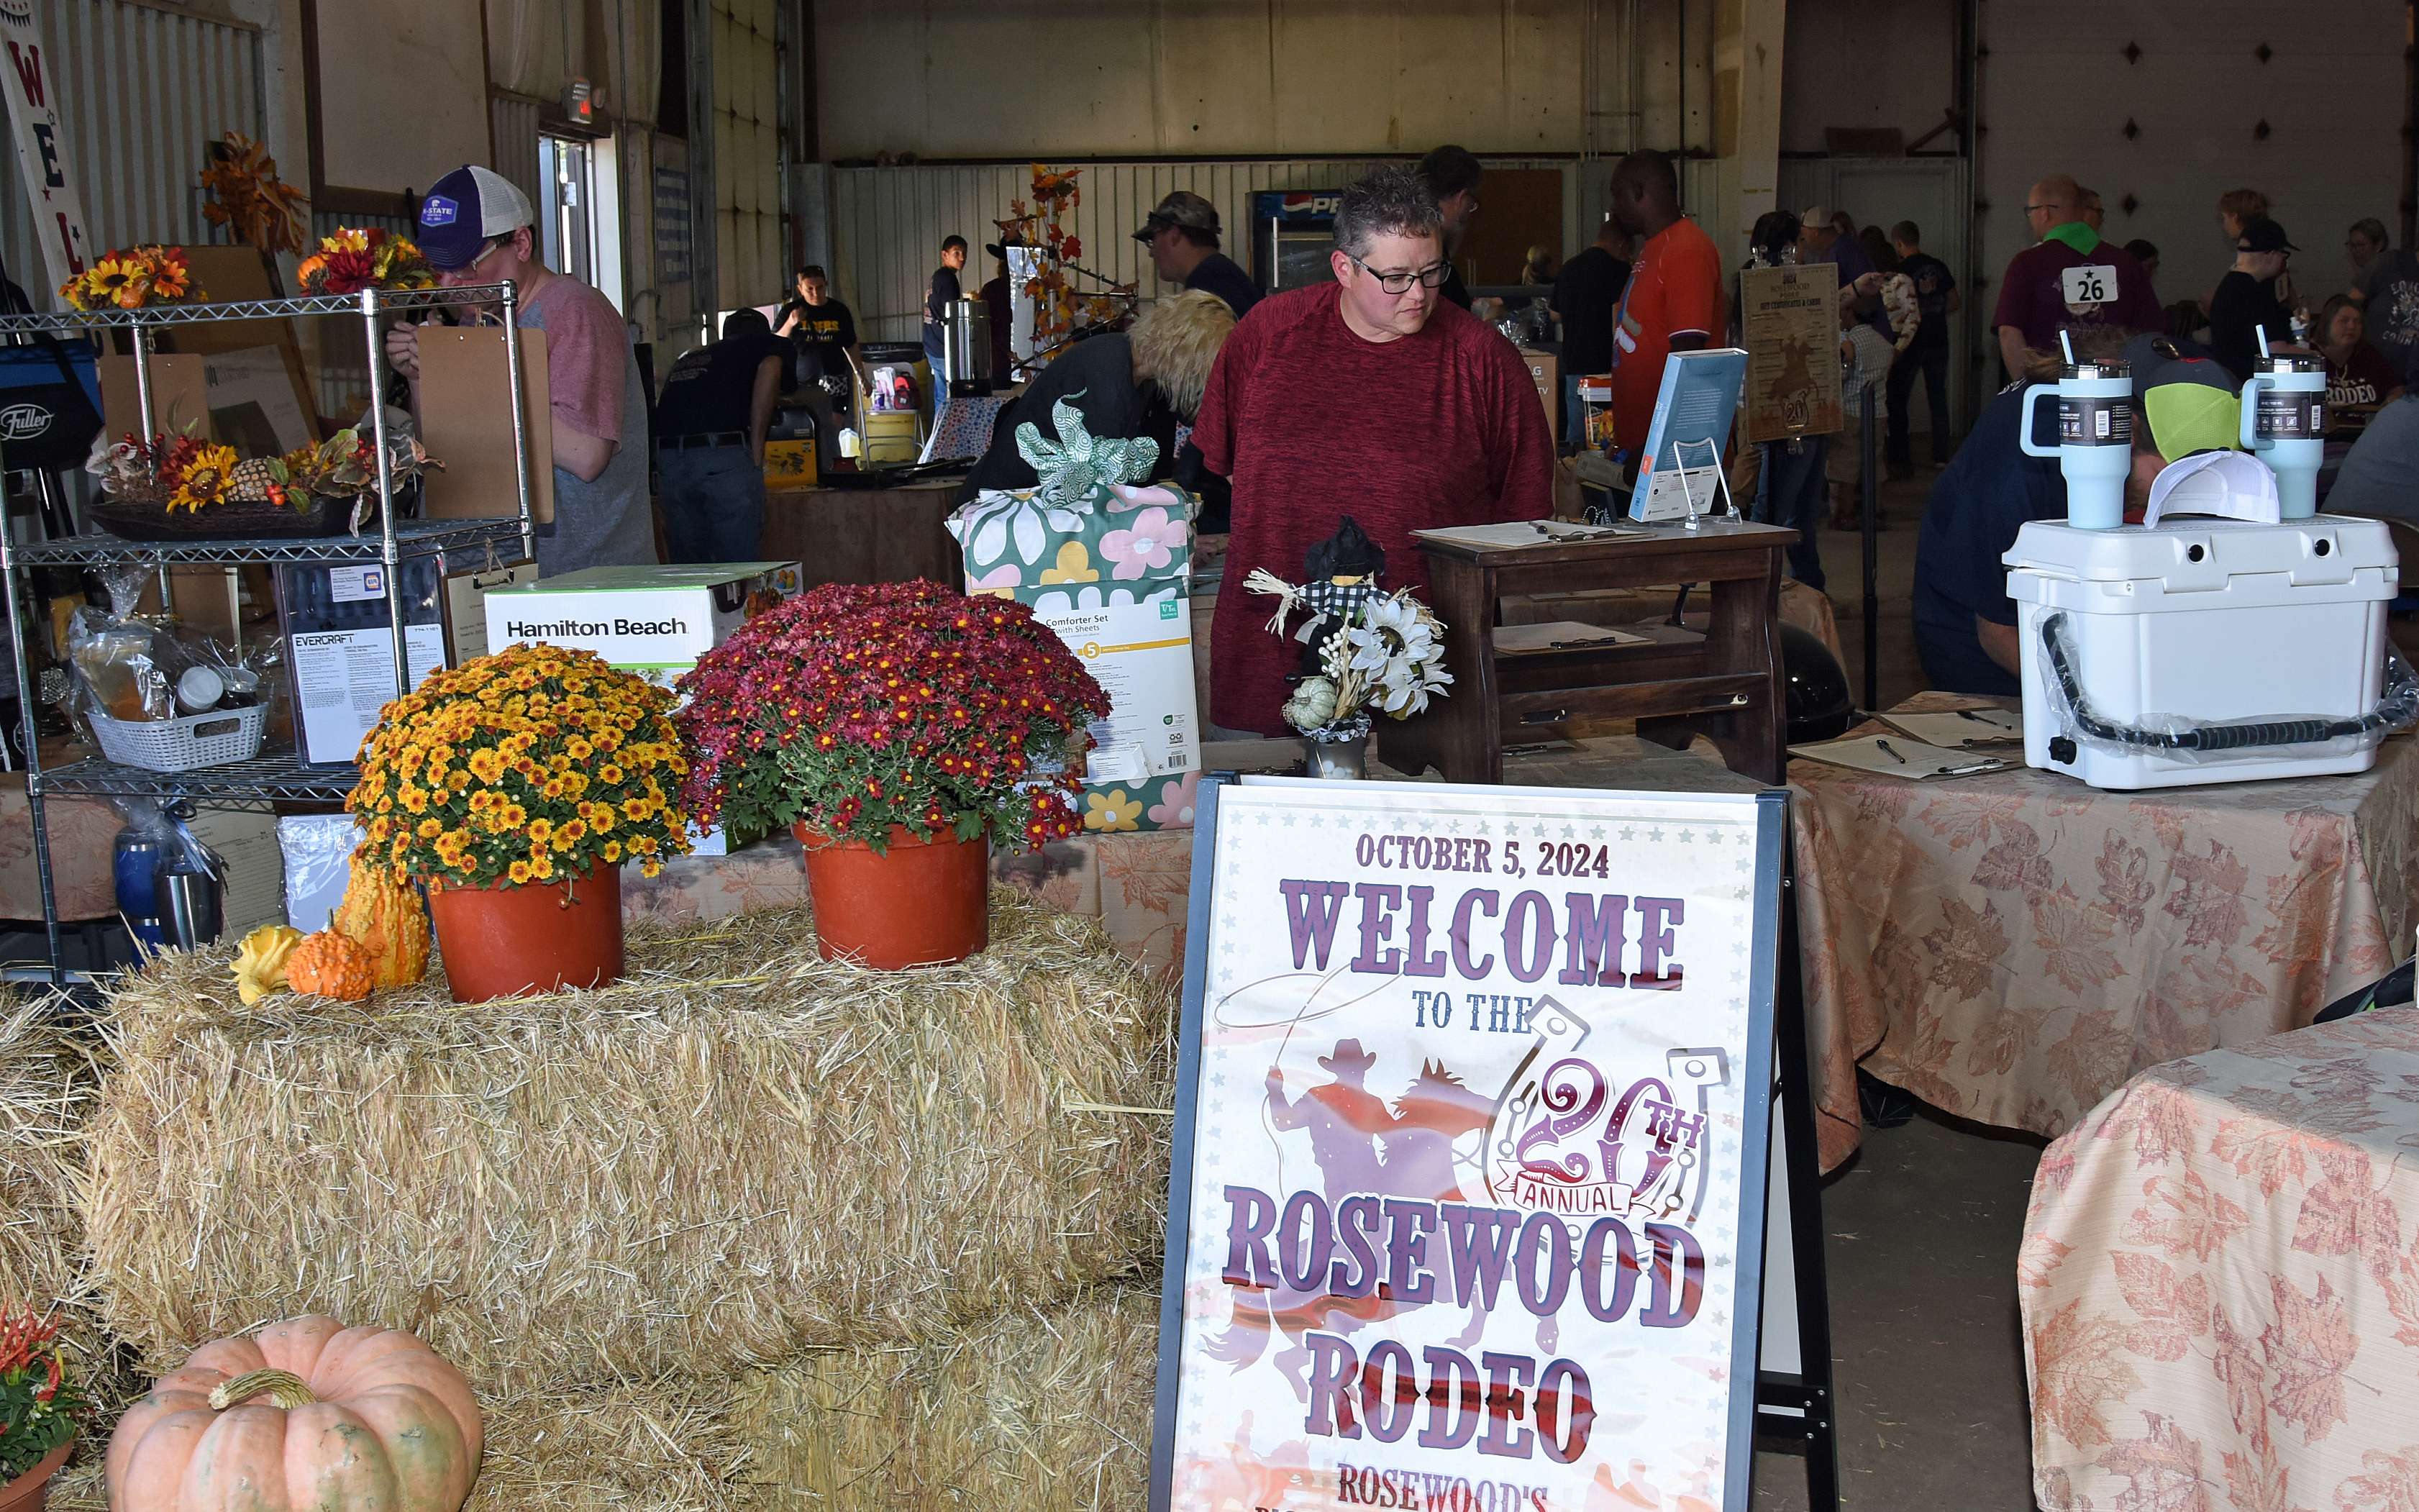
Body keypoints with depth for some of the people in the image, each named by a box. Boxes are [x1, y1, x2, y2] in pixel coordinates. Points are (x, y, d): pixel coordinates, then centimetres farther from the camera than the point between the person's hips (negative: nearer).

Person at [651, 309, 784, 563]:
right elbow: (768, 371, -5)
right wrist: (756, 452, -2)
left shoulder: (686, 359, 32)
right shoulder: (762, 343, 16)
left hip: (668, 459, 5)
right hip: (725, 457, -5)